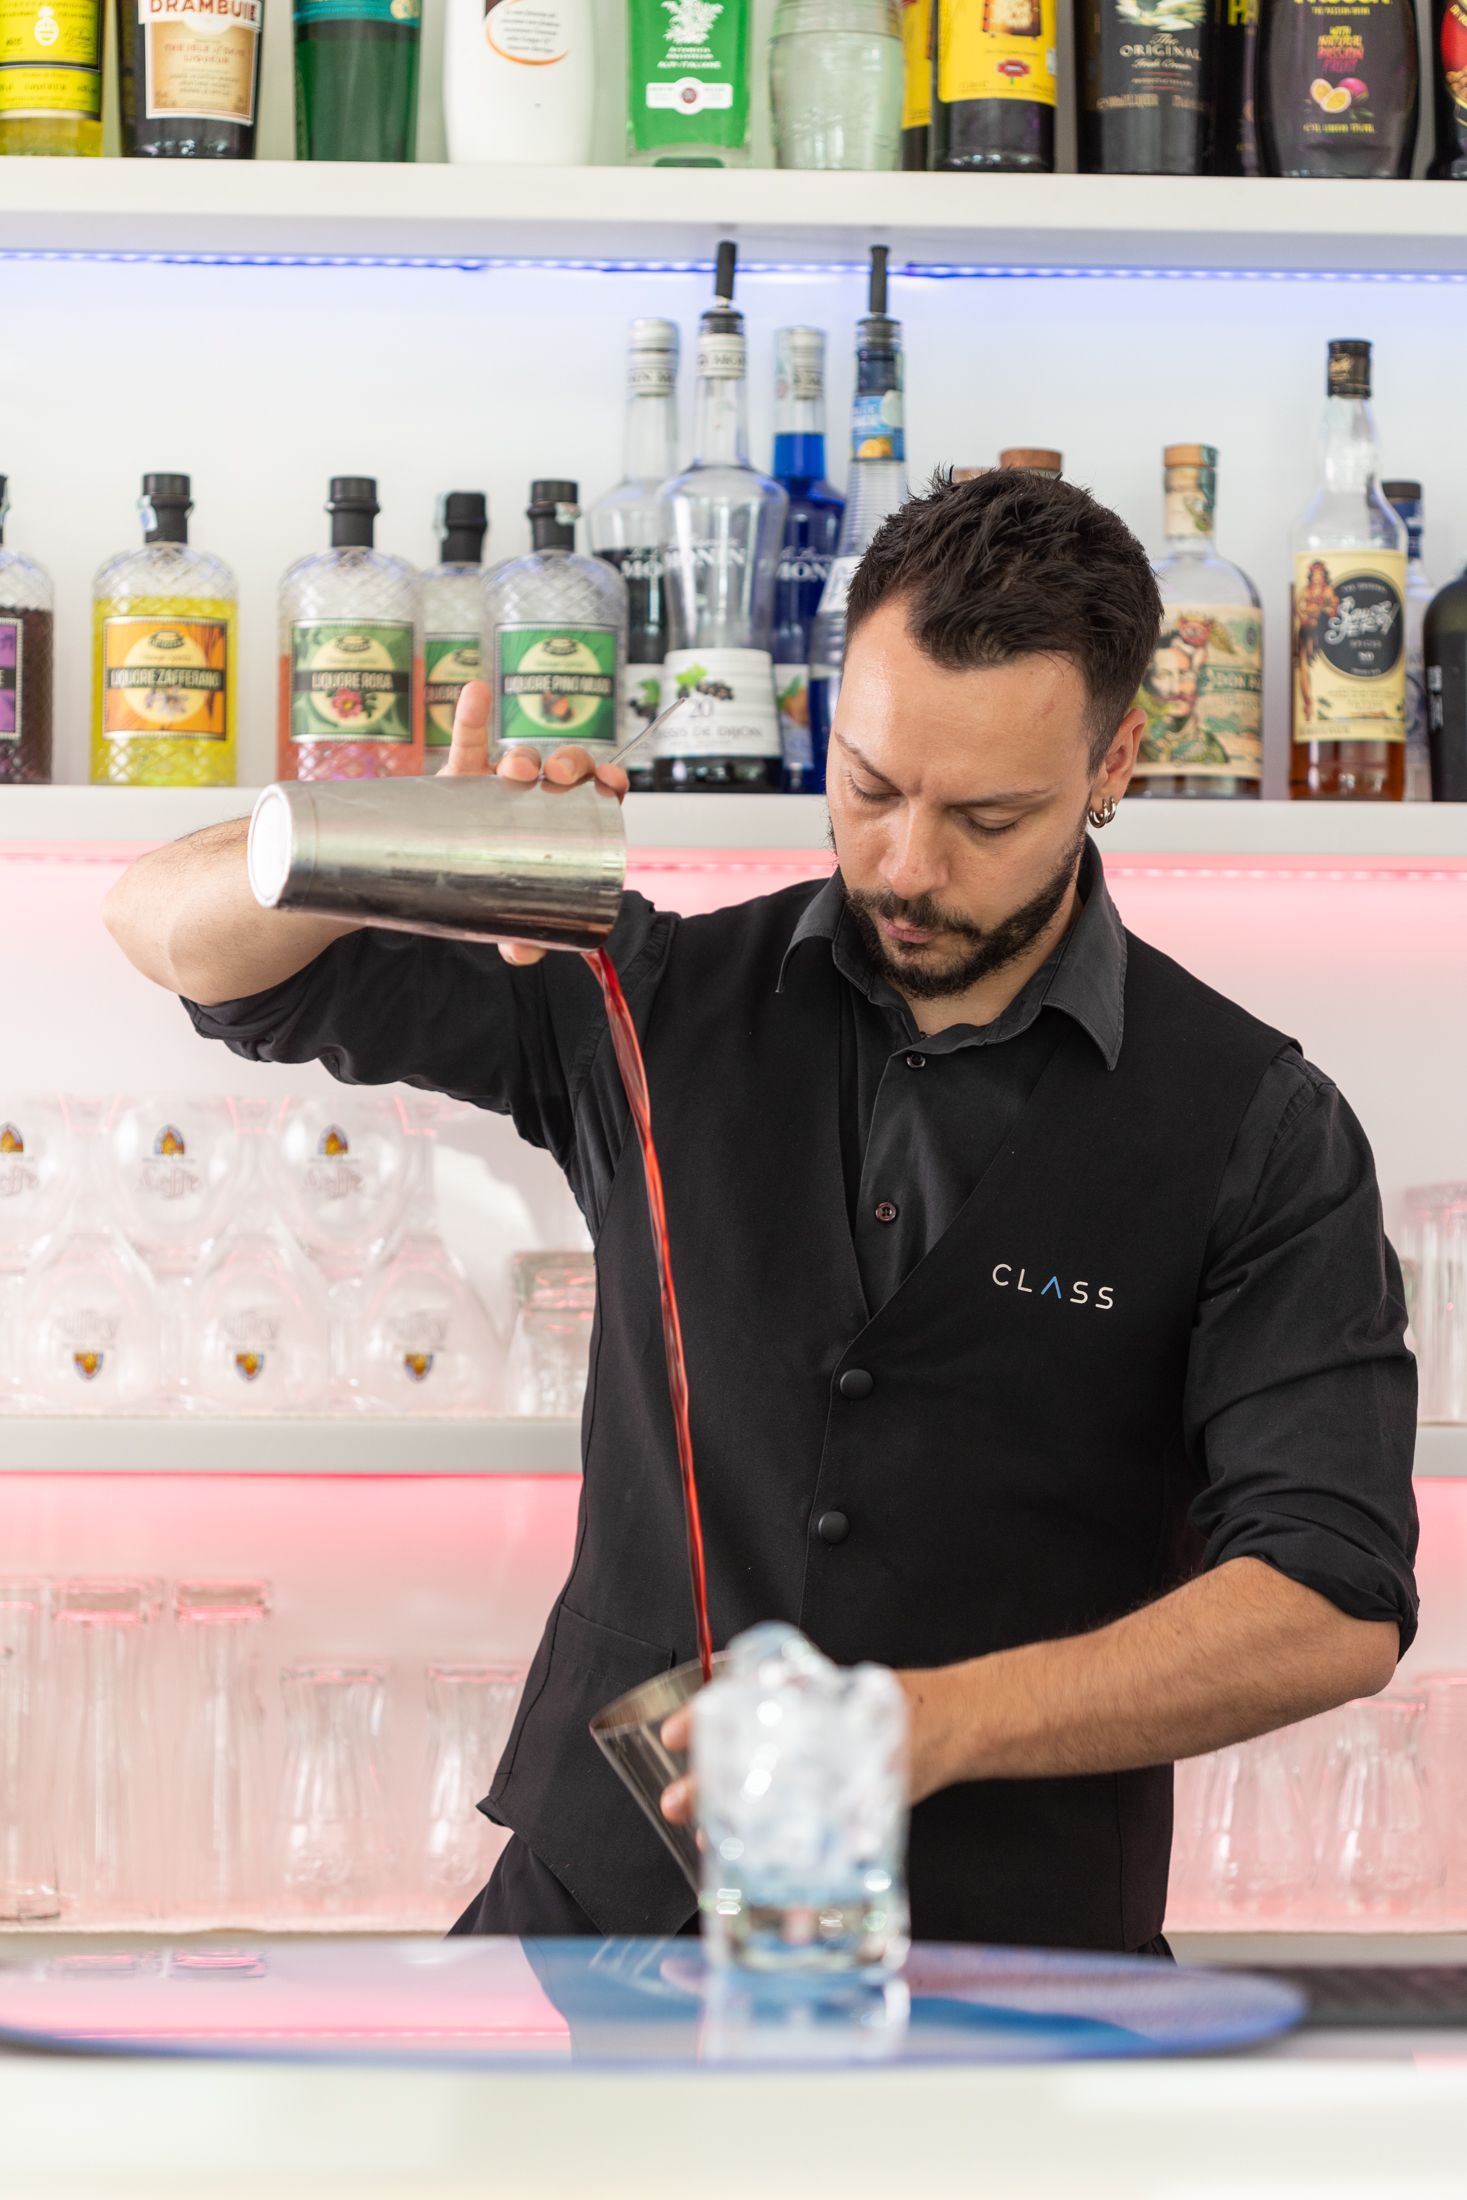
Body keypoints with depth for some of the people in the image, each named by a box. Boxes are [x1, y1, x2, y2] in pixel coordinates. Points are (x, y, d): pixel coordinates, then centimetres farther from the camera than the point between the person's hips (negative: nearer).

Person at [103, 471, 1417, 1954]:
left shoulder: (1259, 1132, -1)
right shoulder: (665, 1005, 6)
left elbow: (1336, 1608, -8)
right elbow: (178, 929, 9)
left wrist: (938, 1723, -22)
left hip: (995, 1956, -2)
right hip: (599, 1899, 2)